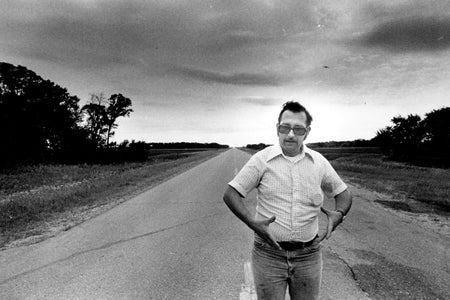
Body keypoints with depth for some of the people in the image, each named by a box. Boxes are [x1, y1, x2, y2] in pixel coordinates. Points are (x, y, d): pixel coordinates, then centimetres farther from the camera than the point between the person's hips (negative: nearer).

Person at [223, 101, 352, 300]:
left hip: (308, 256, 3)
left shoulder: (319, 162, 0)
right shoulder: (261, 159, -8)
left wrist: (339, 214, -11)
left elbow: (343, 193, 11)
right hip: (269, 254, -2)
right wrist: (253, 223, -23)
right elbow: (230, 194, -8)